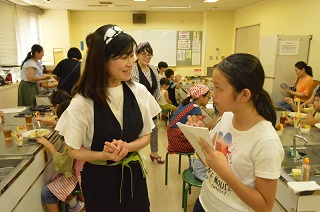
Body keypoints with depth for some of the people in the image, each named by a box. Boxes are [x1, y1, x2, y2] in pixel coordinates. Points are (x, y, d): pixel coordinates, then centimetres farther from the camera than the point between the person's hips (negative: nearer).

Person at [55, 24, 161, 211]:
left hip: (133, 174, 3)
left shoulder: (139, 92, -10)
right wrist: (105, 155, -25)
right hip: (99, 179, -3)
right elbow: (74, 150, -9)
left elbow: (146, 136, -1)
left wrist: (126, 147, -20)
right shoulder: (82, 101, -19)